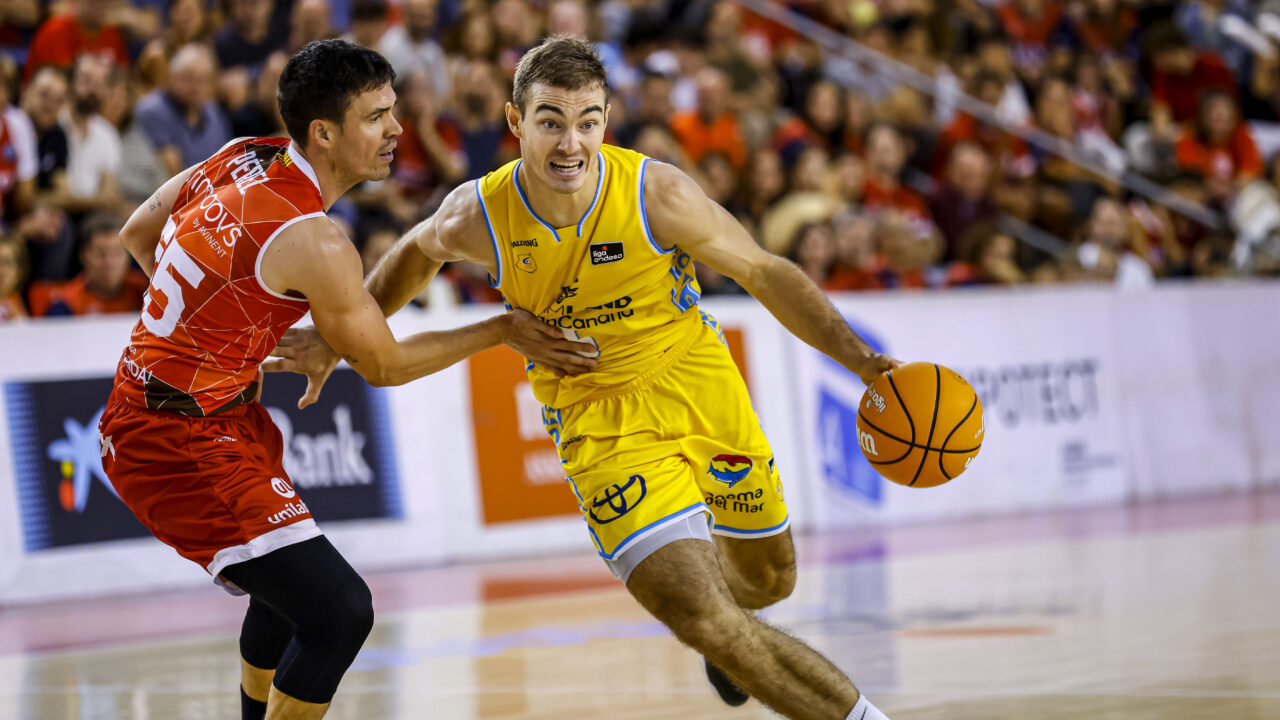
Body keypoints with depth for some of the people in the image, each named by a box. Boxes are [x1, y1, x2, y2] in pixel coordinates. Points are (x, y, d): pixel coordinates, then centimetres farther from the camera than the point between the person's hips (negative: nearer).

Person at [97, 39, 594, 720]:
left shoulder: (242, 157, 1)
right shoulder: (314, 243, -24)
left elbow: (138, 233, 16)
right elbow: (383, 364, -9)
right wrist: (502, 330, 0)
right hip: (182, 447, -10)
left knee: (292, 581, 27)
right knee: (340, 611, -14)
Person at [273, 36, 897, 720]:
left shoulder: (658, 193, -23)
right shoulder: (478, 215, -18)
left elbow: (765, 274, -10)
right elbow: (416, 253, 7)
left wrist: (862, 361, -16)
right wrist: (335, 340, 6)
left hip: (701, 384, 1)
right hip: (600, 419, -1)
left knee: (768, 578, 21)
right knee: (703, 621, -17)